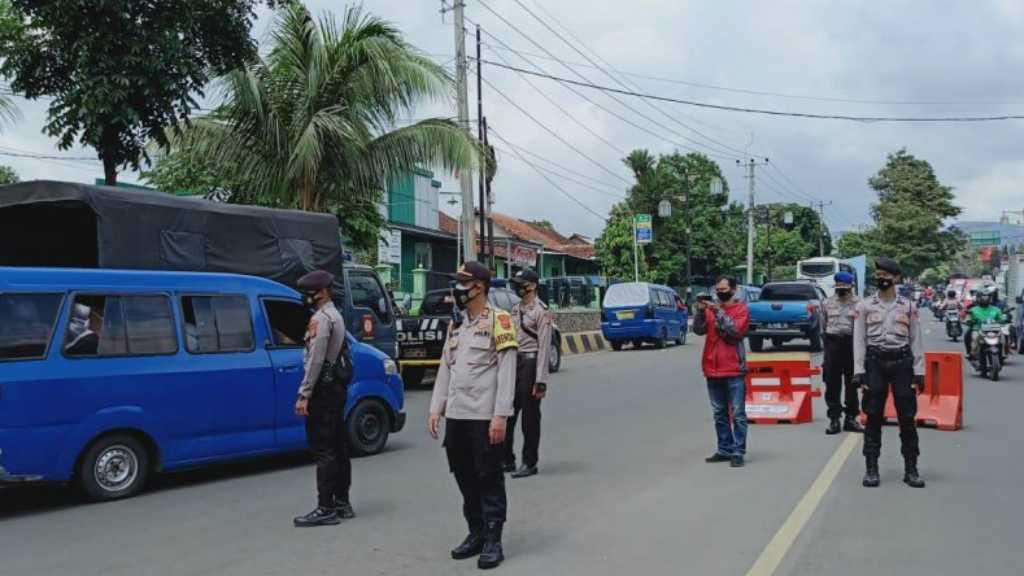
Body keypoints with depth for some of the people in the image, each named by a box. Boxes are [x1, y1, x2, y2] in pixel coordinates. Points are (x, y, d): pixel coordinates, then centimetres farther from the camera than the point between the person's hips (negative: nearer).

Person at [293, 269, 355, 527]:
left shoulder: (321, 318, -14)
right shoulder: (335, 315, 18)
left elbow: (315, 360, -20)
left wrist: (304, 395, -20)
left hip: (323, 389, -10)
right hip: (336, 387, 10)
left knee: (322, 450, -9)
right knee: (338, 447, 12)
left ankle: (326, 508, -8)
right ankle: (342, 503, 18)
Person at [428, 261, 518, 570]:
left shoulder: (498, 320, -7)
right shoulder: (456, 325, 16)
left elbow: (506, 371, -13)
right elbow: (445, 369, 17)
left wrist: (500, 416, -18)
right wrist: (435, 409, 10)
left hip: (485, 416, -7)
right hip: (456, 416, 7)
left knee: (489, 478, 0)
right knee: (465, 477, 13)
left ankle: (493, 540, 8)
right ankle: (476, 533, 26)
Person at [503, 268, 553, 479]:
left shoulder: (541, 310, -9)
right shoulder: (516, 309, 15)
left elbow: (544, 346, -14)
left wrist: (541, 380, -18)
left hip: (530, 363, -8)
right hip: (513, 361, 8)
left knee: (530, 417, 1)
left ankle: (530, 463, 11)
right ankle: (507, 460, 21)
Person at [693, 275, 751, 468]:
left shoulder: (741, 309, -1)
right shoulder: (711, 308, 10)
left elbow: (735, 331, -16)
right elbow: (698, 330, -1)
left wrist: (718, 312, -18)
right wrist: (700, 311, -15)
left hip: (733, 370, -5)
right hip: (713, 369, 5)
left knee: (737, 414, -2)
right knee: (719, 413, 10)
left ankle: (738, 452, 1)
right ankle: (725, 450, 18)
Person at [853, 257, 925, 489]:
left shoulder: (908, 306, 6)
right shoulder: (865, 305, 4)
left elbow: (916, 340, 6)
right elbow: (859, 340, 2)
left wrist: (919, 371, 0)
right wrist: (859, 371, -5)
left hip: (902, 362, 1)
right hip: (875, 362, 0)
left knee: (907, 417, 2)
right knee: (873, 417, 1)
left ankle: (911, 469, 12)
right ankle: (871, 469, 8)